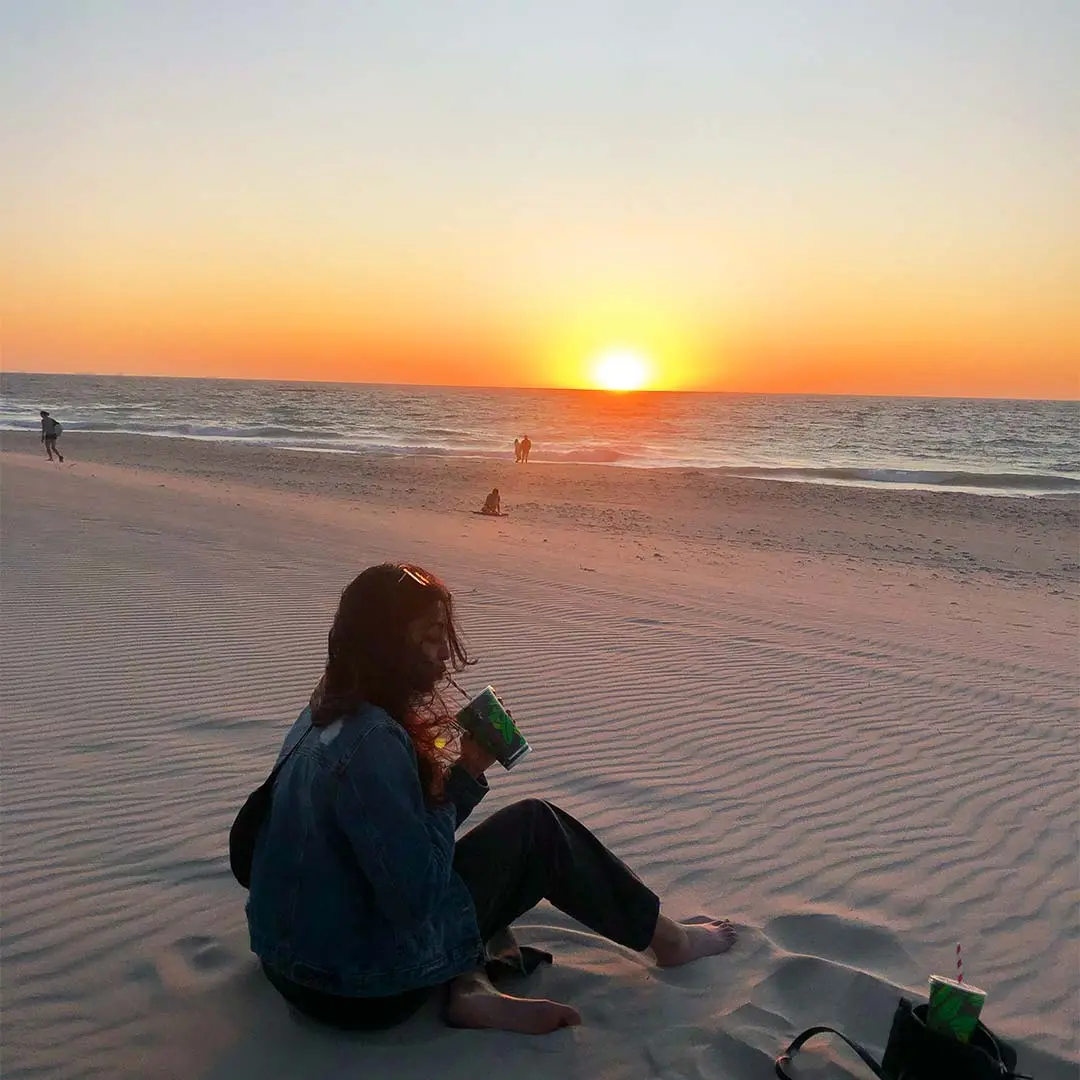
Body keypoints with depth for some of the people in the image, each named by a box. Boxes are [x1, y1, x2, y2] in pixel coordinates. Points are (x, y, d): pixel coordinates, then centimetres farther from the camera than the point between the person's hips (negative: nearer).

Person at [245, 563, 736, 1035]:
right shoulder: (374, 742, -28)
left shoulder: (327, 715, 3)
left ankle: (468, 988, 1)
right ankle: (665, 937, 20)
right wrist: (462, 776, -15)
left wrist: (466, 773, -5)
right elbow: (417, 894, -25)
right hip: (360, 993, -9)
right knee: (537, 827, -1)